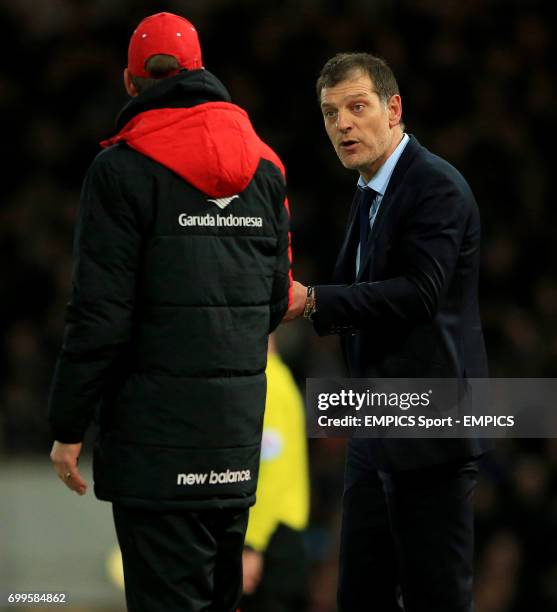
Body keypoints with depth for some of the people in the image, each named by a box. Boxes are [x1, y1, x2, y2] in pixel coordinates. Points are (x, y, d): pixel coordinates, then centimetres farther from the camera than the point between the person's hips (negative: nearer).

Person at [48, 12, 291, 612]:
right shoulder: (263, 166, 11)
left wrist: (67, 428, -6)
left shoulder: (122, 166, -7)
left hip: (156, 429, -6)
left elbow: (100, 313, -12)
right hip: (239, 428, 6)